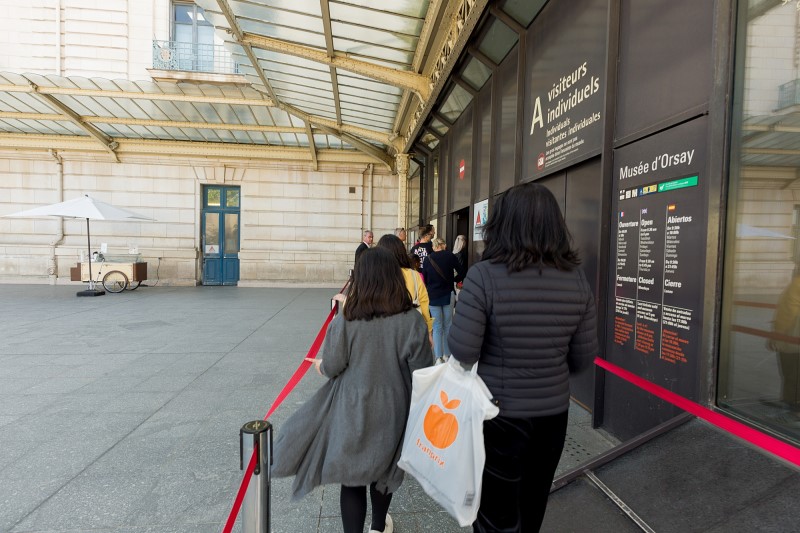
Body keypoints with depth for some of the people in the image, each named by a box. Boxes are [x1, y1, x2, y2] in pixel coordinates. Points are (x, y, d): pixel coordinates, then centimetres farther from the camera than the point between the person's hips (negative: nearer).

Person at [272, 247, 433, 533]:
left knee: (351, 478, 17)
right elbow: (421, 371, -13)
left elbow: (332, 367, -9)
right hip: (392, 411, 3)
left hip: (352, 411, -2)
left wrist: (320, 365, 15)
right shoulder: (412, 320, -18)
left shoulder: (345, 321, -19)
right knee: (383, 471, 26)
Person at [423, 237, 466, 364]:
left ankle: (438, 357, 4)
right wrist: (453, 279, 10)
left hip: (433, 296, 1)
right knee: (447, 326, 11)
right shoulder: (450, 256, -5)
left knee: (437, 327, 6)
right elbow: (462, 272, -6)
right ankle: (447, 355, 16)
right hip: (447, 295, -1)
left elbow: (424, 279, 6)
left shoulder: (428, 259, -1)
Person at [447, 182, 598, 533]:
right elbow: (583, 357, -2)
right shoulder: (576, 279, -8)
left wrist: (466, 313, -3)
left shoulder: (484, 275, -22)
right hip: (553, 413, 5)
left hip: (498, 414, -4)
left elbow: (462, 352, -21)